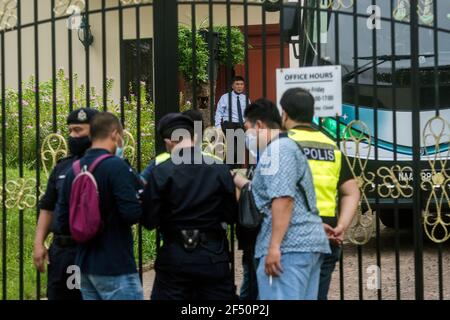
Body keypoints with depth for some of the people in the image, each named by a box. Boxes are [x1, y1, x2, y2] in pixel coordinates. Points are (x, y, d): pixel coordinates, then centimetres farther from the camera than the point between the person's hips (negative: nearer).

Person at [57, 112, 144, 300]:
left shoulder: (73, 170, 7)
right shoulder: (116, 166, -15)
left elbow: (64, 222, 10)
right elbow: (133, 214, -22)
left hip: (84, 265, 8)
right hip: (115, 267, -8)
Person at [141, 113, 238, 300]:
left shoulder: (161, 172, -9)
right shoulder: (219, 169, -2)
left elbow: (149, 221, -7)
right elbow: (231, 216, 2)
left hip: (175, 258, -1)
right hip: (214, 257, 2)